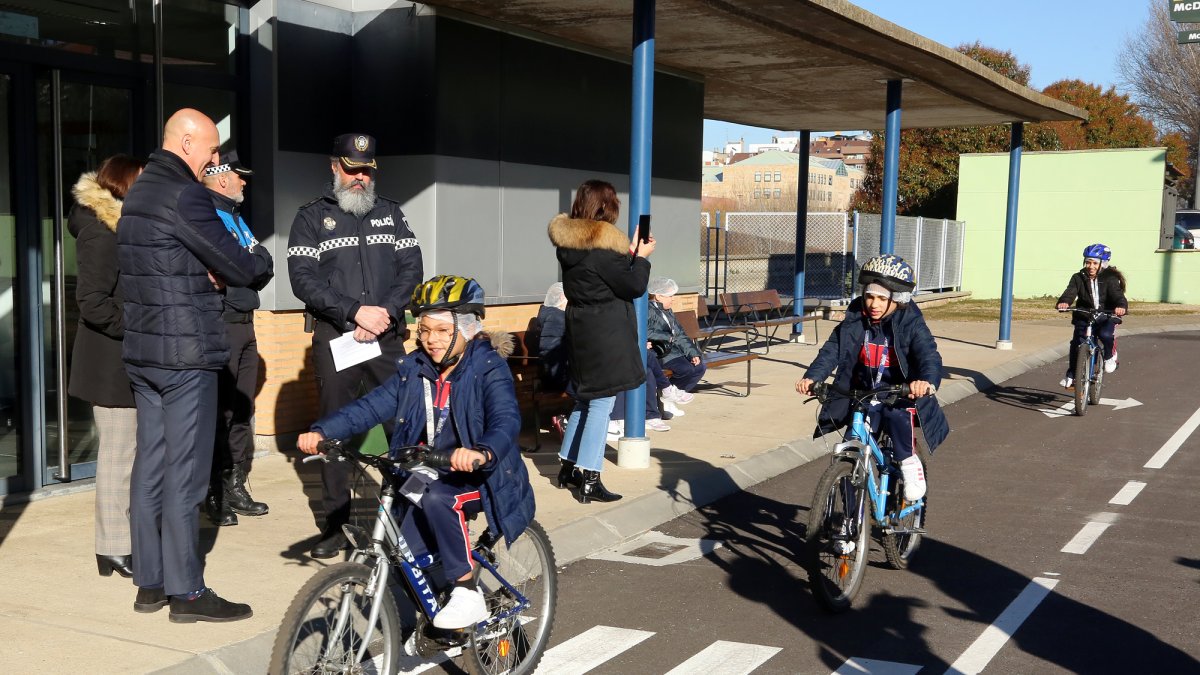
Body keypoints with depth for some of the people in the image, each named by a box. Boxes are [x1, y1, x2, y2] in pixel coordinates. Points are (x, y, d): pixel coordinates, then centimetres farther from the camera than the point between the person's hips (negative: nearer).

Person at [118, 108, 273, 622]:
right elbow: (242, 269, -16)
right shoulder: (182, 196, -16)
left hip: (141, 351, 10)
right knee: (184, 475, -4)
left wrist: (211, 271, -1)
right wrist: (260, 258, 7)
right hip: (186, 353, -9)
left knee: (150, 466, 12)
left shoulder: (139, 192, 15)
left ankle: (150, 582, 19)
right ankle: (187, 593, 2)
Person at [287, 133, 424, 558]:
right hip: (334, 338, -1)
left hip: (387, 338, 1)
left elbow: (411, 268, 5)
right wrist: (356, 311, -15)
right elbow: (303, 279, -6)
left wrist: (386, 311, -12)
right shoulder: (312, 217, 4)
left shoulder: (390, 213, 12)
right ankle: (335, 523, 13)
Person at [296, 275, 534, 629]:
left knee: (437, 497, -35)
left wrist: (480, 451, -51)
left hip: (478, 478, -5)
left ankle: (467, 593, -20)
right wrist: (321, 431, -22)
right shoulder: (413, 370, 4)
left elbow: (506, 419, -29)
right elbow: (371, 406, -5)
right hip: (427, 478, 5)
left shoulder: (488, 368, -12)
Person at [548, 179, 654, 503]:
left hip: (581, 330, 9)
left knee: (585, 398, 19)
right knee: (602, 403, -3)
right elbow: (634, 286, -12)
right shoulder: (603, 244, -20)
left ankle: (568, 467, 26)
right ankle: (589, 480, -1)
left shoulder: (569, 243, 7)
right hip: (606, 335, -9)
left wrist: (631, 252, 12)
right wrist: (642, 257, 3)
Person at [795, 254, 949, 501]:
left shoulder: (911, 325, -11)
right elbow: (831, 350, -9)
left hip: (900, 394, -3)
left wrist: (927, 380, -48)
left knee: (898, 415, -36)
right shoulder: (854, 321, -2)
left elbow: (929, 355, -25)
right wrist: (812, 377, -27)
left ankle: (909, 462, -9)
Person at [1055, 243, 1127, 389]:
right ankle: (1071, 375, 7)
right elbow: (1070, 292, -16)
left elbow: (1117, 294, -20)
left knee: (1106, 335, -30)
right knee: (1077, 343, -11)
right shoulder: (1078, 278, -2)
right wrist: (1064, 302, -41)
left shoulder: (1110, 279, -6)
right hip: (1084, 316, 2)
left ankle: (1110, 356, 3)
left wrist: (1121, 306, -43)